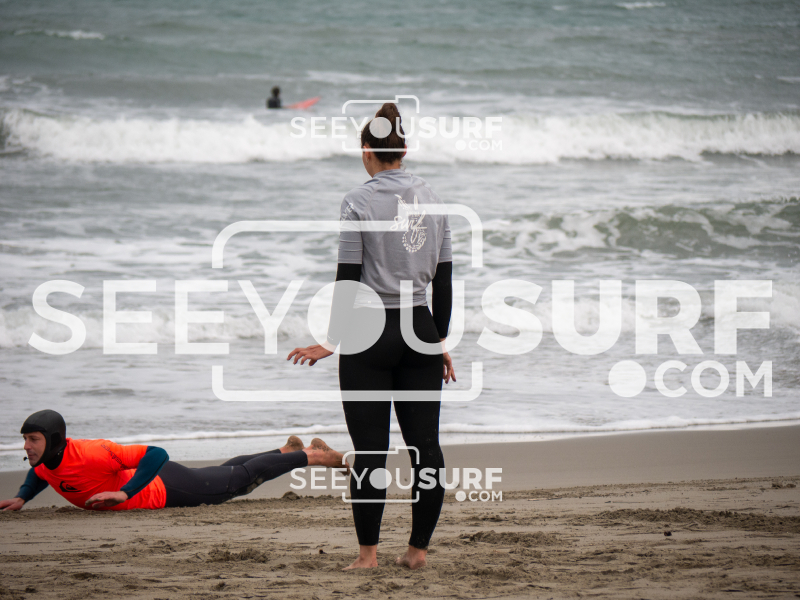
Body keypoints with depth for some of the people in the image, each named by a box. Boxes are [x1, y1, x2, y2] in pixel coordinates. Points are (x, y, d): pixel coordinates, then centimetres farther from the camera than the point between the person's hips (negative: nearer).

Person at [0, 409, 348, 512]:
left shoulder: (90, 455, -40)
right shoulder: (45, 461, -16)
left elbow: (156, 454, -40)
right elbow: (39, 474, 13)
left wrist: (124, 493, -46)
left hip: (168, 490, -8)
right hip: (153, 490, 8)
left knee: (241, 478, 11)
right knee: (225, 475, 29)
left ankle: (314, 456, 29)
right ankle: (290, 449, 51)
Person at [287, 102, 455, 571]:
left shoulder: (359, 202, -9)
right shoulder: (431, 199, 6)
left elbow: (348, 278, -10)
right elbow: (444, 278, 9)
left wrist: (332, 341, -4)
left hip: (370, 335, -4)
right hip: (420, 330, 4)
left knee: (370, 448, 0)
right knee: (425, 444, 7)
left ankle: (368, 552, 3)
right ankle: (419, 549, 10)